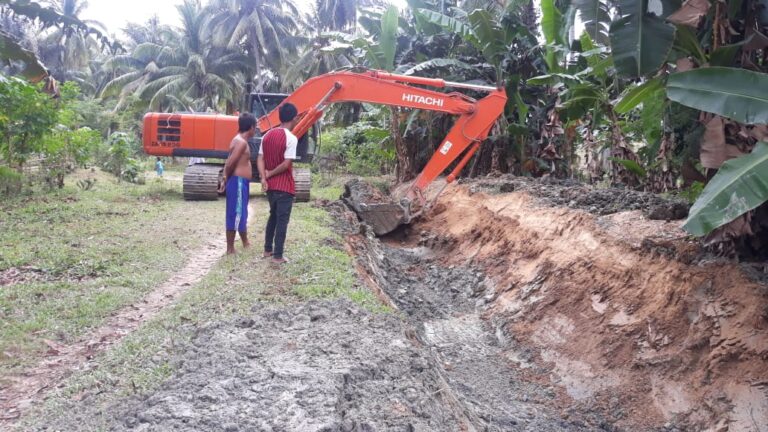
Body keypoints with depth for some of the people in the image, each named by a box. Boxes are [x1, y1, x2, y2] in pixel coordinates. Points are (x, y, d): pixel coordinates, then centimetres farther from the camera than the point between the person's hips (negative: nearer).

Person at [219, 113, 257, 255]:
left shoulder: (239, 141, 15)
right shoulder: (241, 142, -16)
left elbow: (229, 163, 14)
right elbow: (230, 163, -20)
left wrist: (225, 179, 10)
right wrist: (227, 179, -4)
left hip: (241, 183, 10)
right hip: (238, 182, -10)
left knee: (241, 214, 19)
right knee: (235, 215, -3)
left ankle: (245, 243, 32)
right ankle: (230, 249, 4)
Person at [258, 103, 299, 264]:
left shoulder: (267, 135, 7)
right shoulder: (291, 138, -16)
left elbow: (260, 159, 4)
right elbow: (286, 164, -21)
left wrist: (264, 178, -5)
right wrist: (270, 173, -8)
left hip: (270, 185, 7)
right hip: (284, 186, -7)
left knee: (273, 216, 21)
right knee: (282, 220, 0)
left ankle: (267, 249, 28)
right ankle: (277, 256, 4)